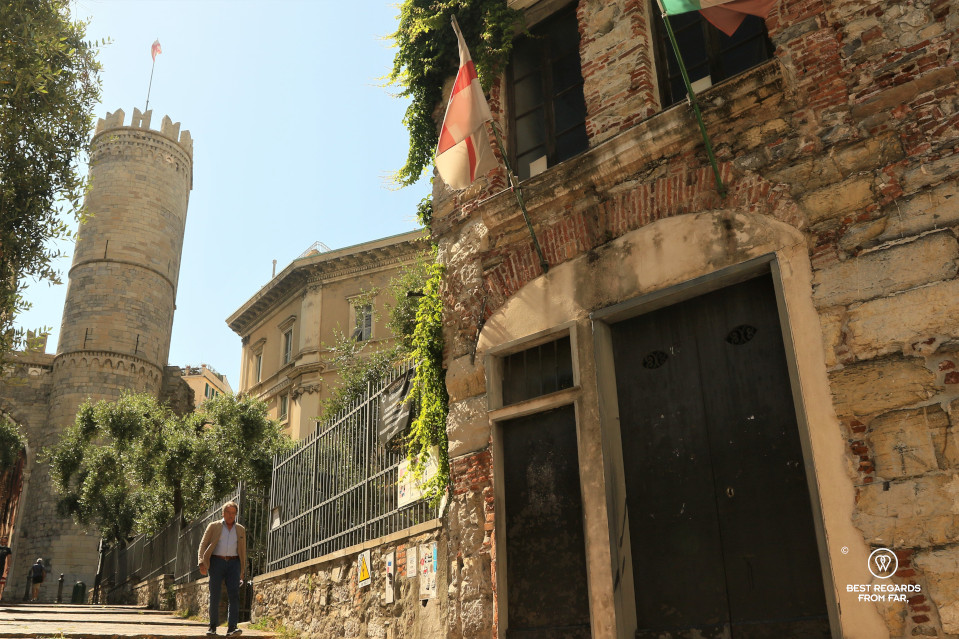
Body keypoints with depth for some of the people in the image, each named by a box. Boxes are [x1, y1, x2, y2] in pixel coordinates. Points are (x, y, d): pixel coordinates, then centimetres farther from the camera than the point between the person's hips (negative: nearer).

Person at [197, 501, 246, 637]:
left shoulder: (240, 530, 14)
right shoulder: (213, 527, 8)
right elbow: (203, 545, 4)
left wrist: (242, 571, 14)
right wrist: (202, 563, -10)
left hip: (233, 563, 1)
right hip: (217, 562, -1)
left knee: (234, 595, -12)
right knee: (214, 596, -1)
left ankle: (231, 628, -16)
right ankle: (213, 627, 13)